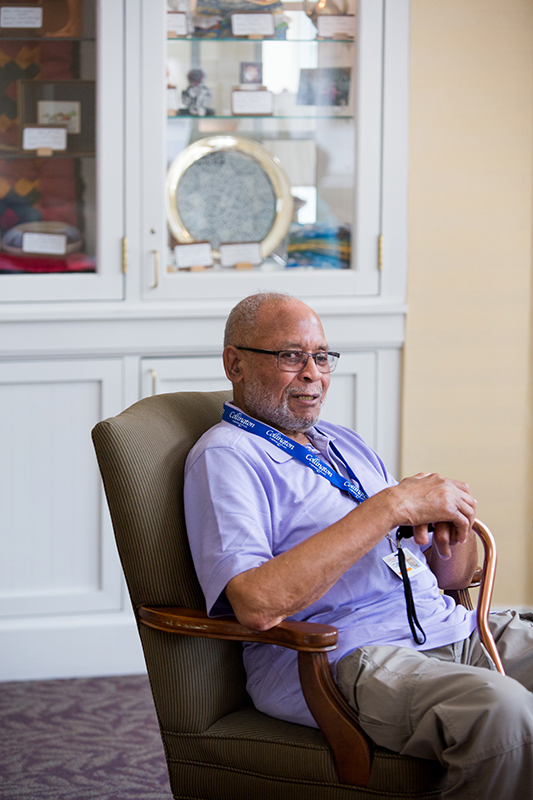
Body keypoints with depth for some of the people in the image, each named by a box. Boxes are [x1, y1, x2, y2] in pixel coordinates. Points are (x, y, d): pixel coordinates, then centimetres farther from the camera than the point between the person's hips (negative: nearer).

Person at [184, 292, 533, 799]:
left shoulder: (345, 443, 25)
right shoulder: (225, 456, 0)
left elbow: (451, 576, 25)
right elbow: (257, 604, -20)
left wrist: (451, 526, -1)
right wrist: (392, 506, -16)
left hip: (448, 629, 8)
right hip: (343, 657, -8)